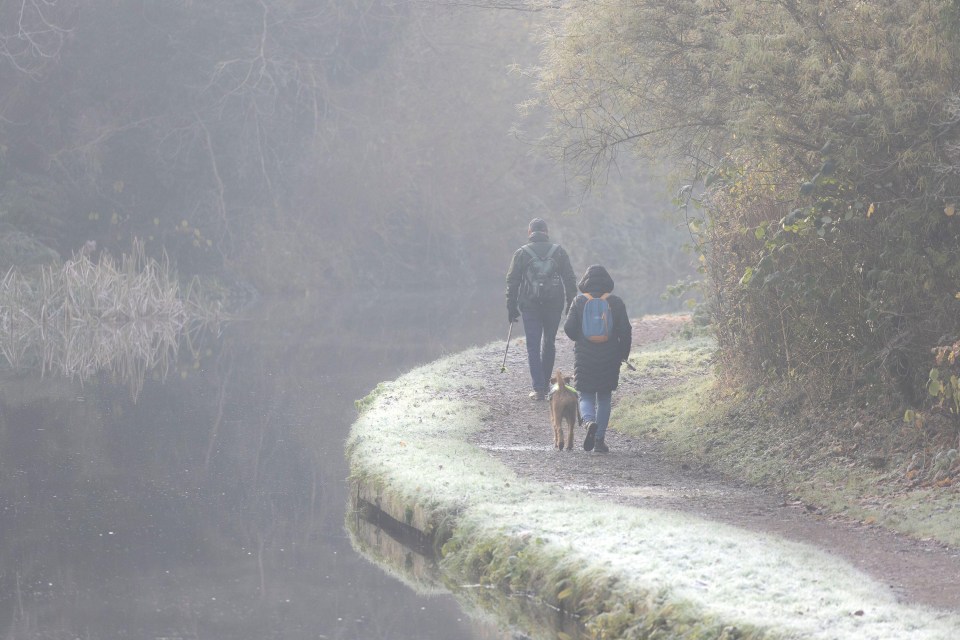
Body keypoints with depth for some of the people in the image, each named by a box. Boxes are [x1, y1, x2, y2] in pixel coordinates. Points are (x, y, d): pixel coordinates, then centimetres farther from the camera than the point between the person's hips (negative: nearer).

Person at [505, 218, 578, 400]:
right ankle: (545, 383, 23)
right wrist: (571, 304, 10)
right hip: (554, 306, 2)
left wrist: (511, 308, 6)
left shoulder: (522, 253, -1)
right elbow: (570, 279, 3)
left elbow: (512, 282, 0)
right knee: (549, 343, 17)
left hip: (530, 306, -2)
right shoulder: (558, 251, 3)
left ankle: (538, 388, -8)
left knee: (533, 346, 0)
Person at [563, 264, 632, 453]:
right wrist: (623, 353, 11)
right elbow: (625, 331, -4)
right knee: (604, 399, 13)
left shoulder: (579, 301, -4)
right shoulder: (616, 302, -3)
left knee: (586, 397, 8)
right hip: (609, 358, 1)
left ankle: (589, 421, -23)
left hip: (584, 358, -1)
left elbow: (568, 328, -6)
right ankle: (600, 439, 9)